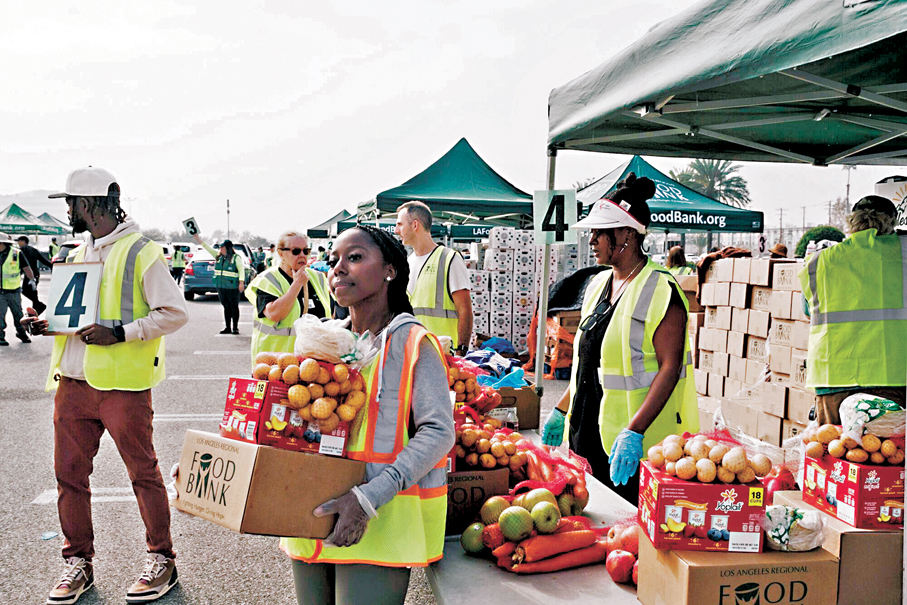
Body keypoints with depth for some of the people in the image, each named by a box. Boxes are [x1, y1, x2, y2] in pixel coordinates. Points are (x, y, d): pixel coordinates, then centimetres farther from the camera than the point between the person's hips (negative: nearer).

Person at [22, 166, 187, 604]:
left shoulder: (141, 252, -7)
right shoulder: (79, 255, 17)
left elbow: (175, 313, -12)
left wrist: (120, 332, -19)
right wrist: (47, 323, 6)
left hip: (123, 386, -7)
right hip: (73, 383, 7)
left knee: (143, 473, 3)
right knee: (70, 474, 10)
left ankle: (161, 560, 17)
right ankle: (78, 563, 25)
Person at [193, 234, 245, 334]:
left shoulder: (236, 258, -6)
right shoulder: (218, 256, 13)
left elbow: (241, 270, -10)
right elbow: (209, 249, 17)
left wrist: (241, 282, -18)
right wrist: (200, 241, 11)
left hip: (233, 287, -6)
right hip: (221, 287, 6)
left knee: (234, 307, 1)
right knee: (226, 307, 11)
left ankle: (235, 328, 7)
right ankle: (227, 327, 16)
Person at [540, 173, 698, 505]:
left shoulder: (661, 290, -11)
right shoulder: (599, 284, 13)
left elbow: (670, 367, -17)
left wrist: (634, 431, -24)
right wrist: (561, 410, 17)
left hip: (636, 446, -7)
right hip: (587, 433, 7)